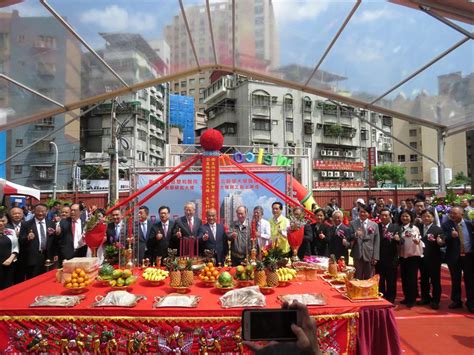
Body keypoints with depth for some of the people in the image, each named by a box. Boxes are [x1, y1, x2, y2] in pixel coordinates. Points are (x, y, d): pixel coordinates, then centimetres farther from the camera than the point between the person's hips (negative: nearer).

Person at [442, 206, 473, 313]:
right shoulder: (446, 225, -5)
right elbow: (444, 241, -13)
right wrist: (451, 236, -33)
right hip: (454, 256, 0)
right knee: (455, 280, 11)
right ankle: (456, 301, 25)